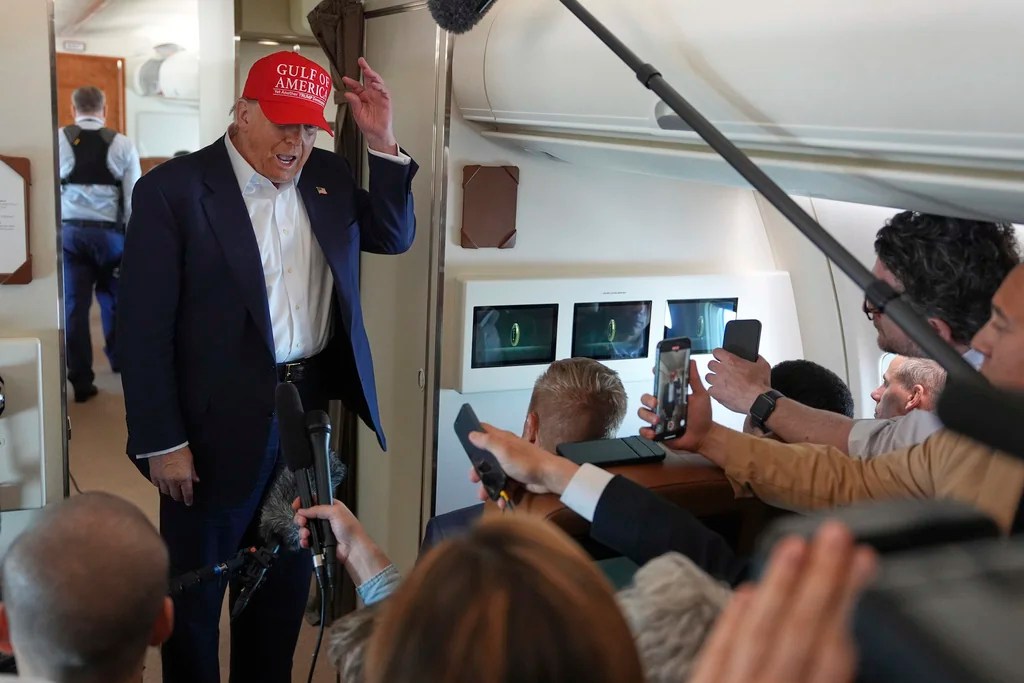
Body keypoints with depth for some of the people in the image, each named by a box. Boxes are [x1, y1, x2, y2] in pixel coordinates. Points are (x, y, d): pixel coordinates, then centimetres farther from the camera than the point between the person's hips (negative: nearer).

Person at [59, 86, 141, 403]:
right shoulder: (122, 143, -1)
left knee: (74, 304, 4)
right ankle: (118, 358, 40)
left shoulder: (58, 140, -2)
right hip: (109, 232, 1)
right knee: (112, 296, 21)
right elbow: (133, 197, -2)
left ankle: (81, 381, 6)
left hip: (69, 231, -1)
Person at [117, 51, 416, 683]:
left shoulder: (328, 176, 6)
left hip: (311, 409, 6)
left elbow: (395, 237, 10)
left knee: (289, 576, 21)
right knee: (195, 585, 12)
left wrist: (383, 144, -2)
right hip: (220, 421, -5)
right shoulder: (173, 188, -12)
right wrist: (162, 442, -14)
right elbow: (144, 326, -13)